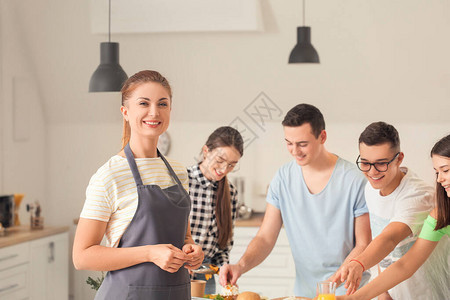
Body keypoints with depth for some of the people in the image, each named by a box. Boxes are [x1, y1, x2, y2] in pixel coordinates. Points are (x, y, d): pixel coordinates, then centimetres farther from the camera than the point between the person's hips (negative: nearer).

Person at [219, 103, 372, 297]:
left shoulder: (354, 181, -12)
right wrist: (241, 266, -18)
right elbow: (265, 238, 1)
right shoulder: (283, 178, 0)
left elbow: (364, 245, -7)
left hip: (347, 291, -4)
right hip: (303, 291, 4)